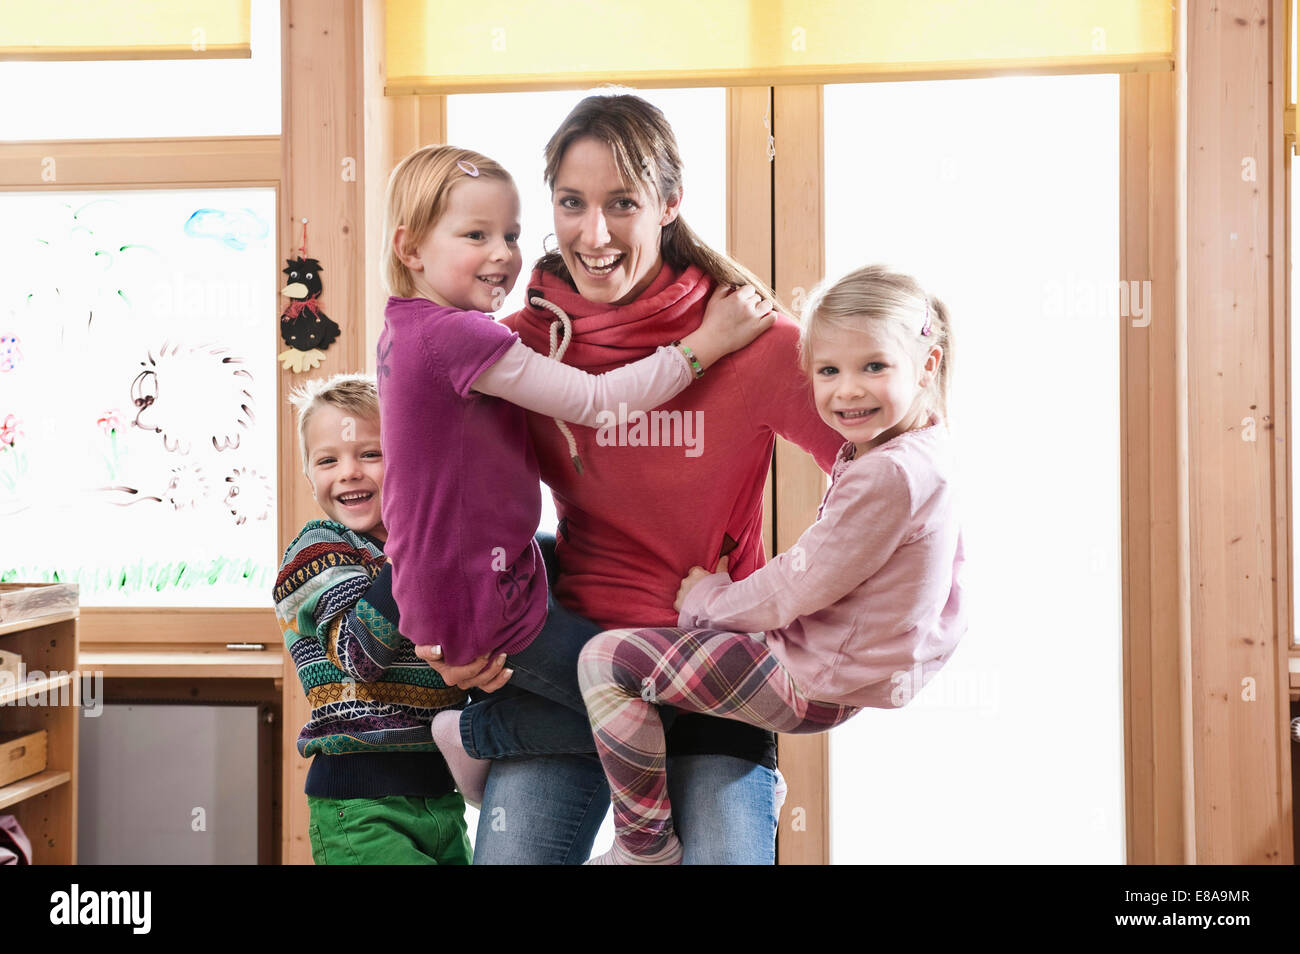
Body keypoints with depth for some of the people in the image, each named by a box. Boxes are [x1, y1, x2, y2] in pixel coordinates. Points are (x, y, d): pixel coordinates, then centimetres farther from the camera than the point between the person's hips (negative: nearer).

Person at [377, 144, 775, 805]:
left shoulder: (405, 327, 5)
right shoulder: (456, 336, -25)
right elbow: (593, 403, -23)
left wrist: (541, 358, -2)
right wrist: (705, 343, -17)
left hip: (431, 576, 9)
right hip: (484, 603, -9)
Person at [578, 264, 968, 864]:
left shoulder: (887, 474, -26)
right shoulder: (922, 454, 5)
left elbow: (800, 589, -22)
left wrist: (708, 598, -6)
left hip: (815, 685, -11)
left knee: (605, 660, -8)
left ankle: (648, 848, 1)